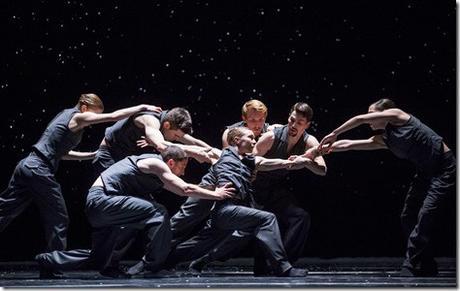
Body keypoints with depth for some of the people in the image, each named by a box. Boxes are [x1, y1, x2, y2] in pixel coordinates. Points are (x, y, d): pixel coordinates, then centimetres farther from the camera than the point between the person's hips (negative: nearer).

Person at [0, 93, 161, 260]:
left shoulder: (65, 115, 22)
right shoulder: (77, 116, -3)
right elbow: (114, 116, -10)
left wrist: (94, 155, 23)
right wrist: (143, 107, -1)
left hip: (27, 165, 9)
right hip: (40, 170, -9)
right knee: (58, 219, 2)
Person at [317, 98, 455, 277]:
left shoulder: (397, 115, -7)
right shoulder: (383, 140, 12)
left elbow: (360, 119, -10)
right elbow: (349, 144, 12)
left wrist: (334, 134, -3)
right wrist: (329, 147, 5)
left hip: (444, 170, -9)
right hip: (425, 173, 9)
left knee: (425, 217, -16)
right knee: (408, 217, 6)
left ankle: (409, 271, -17)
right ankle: (427, 268, 15)